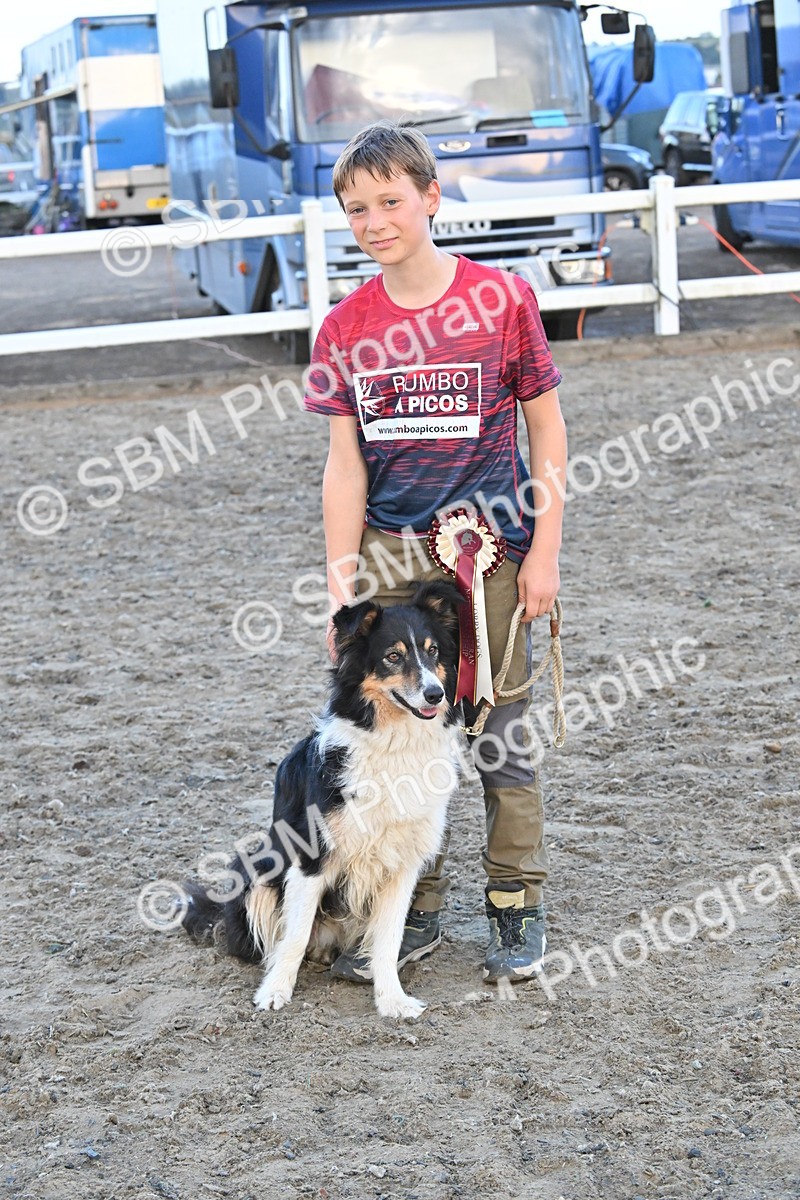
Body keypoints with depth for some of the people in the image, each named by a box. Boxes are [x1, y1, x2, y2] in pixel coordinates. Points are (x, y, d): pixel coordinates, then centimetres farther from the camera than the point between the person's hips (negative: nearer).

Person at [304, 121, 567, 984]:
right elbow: (345, 463, 3)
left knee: (500, 734, 5)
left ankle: (517, 908, 18)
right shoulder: (345, 329, 2)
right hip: (390, 556, 3)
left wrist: (543, 551, -5)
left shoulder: (501, 300, -6)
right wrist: (341, 588, 0)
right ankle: (415, 912, 19)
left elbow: (547, 428, -1)